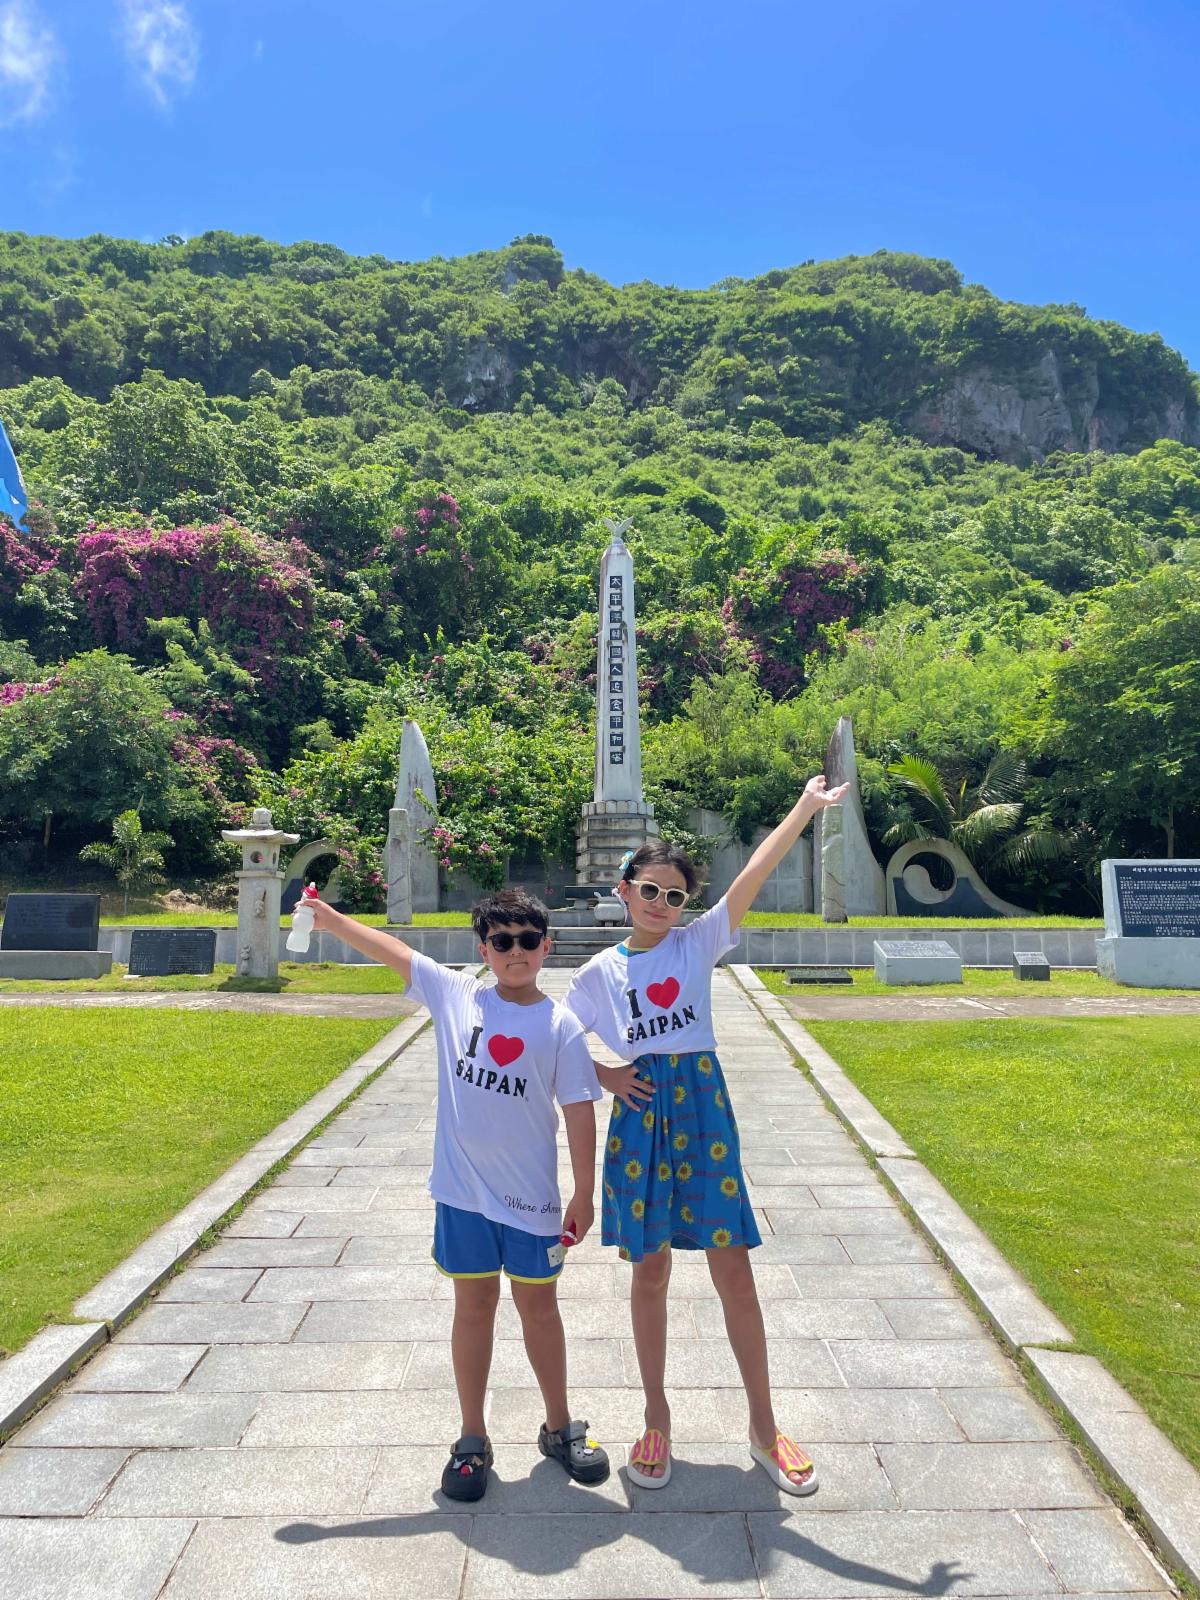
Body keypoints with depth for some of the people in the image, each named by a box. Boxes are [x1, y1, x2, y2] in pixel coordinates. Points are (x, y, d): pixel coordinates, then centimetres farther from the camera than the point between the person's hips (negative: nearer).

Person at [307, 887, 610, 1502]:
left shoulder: (561, 1025, -10)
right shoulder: (455, 994, -4)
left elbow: (580, 1111, -7)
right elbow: (392, 950, 0)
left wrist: (584, 1193, -5)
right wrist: (331, 919, -5)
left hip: (531, 1195, -1)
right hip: (463, 1190, 1)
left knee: (537, 1303, 14)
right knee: (473, 1305, 14)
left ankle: (559, 1427, 35)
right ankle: (472, 1439, 32)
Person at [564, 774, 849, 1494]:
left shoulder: (698, 943, -1)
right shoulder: (601, 972, 2)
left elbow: (754, 876, -12)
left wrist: (807, 807, -20)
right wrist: (604, 1076, -4)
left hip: (703, 1110, 0)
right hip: (640, 1116, 1)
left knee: (735, 1272, 5)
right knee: (650, 1273, 12)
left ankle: (764, 1426, 26)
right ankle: (657, 1420, 32)